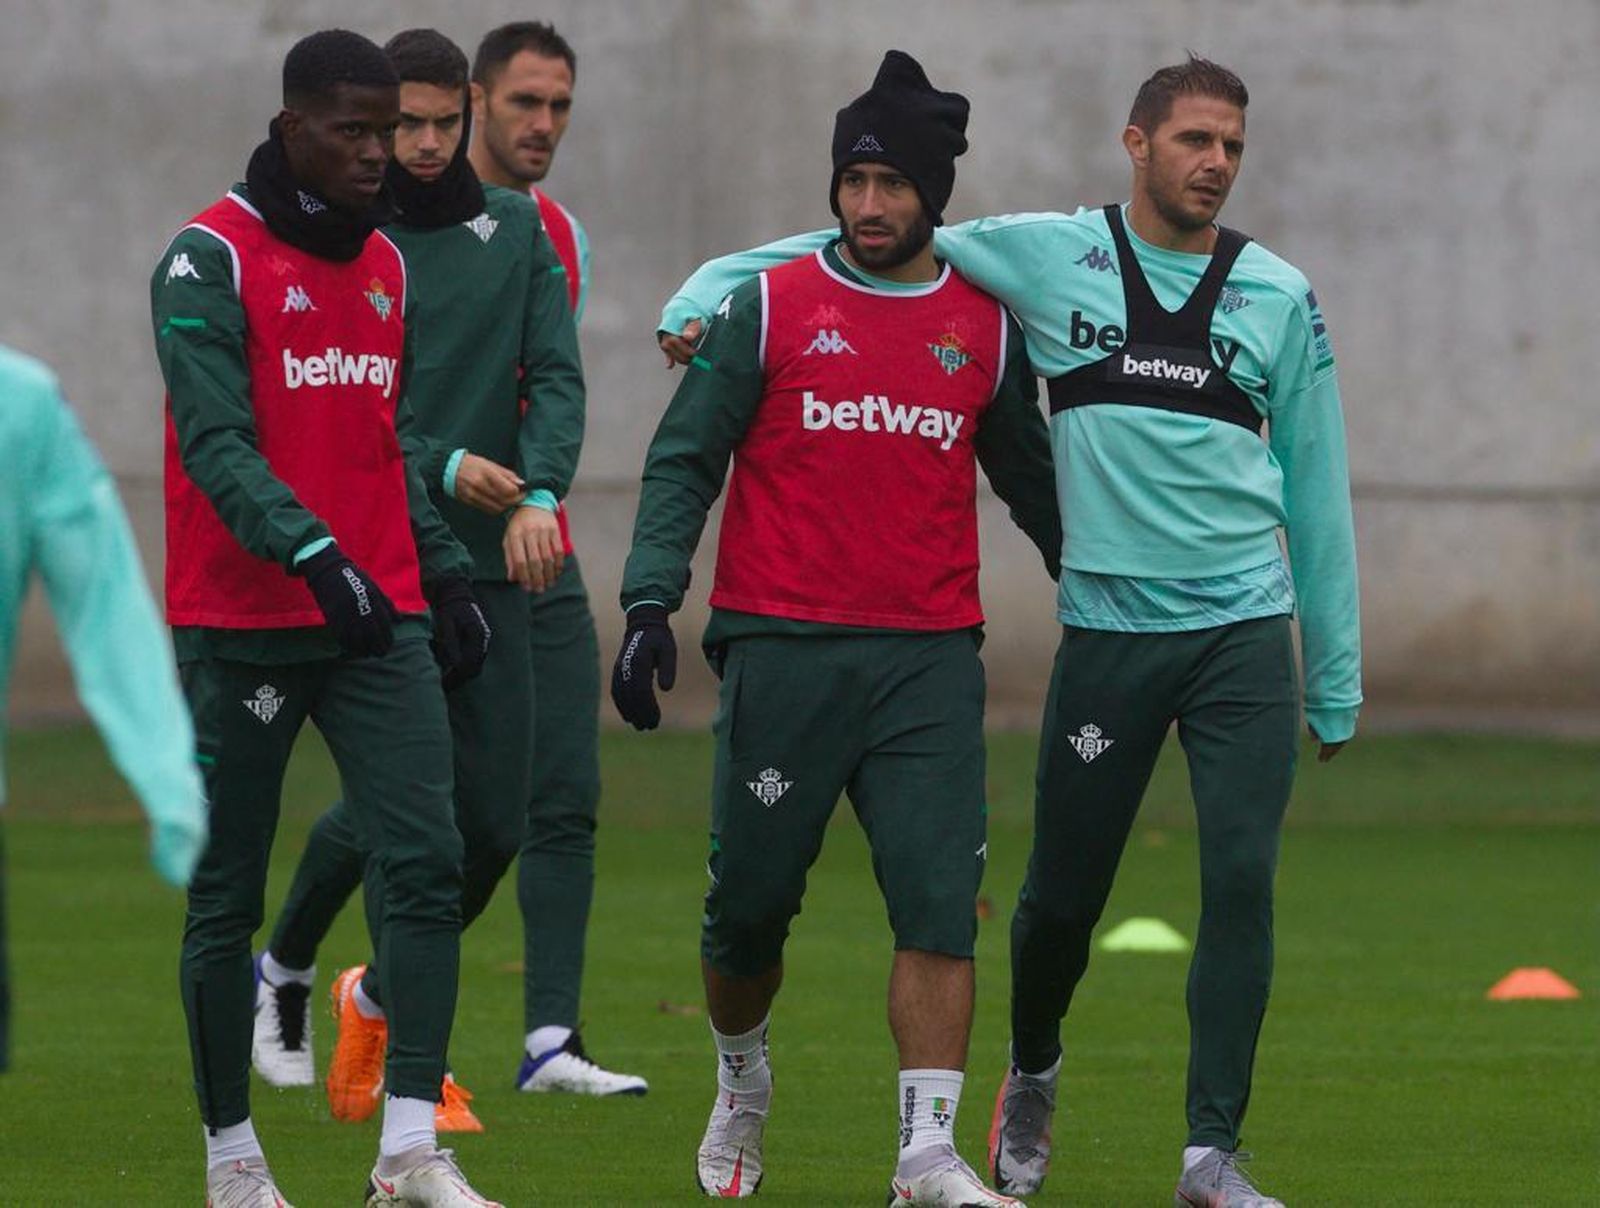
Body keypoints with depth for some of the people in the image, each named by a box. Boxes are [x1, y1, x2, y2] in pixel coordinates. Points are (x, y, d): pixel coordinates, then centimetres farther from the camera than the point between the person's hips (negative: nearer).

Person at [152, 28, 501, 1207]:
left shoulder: (386, 266, 13)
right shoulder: (212, 259, -9)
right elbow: (215, 444, -18)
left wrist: (447, 574, 14)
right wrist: (313, 555, -31)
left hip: (378, 622, 5)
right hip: (243, 628, -5)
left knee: (426, 862, -9)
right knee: (229, 894, 4)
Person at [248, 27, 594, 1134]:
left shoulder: (516, 230, 10)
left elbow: (556, 375, 1)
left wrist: (541, 493, -17)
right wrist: (442, 466, -21)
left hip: (488, 564, 4)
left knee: (493, 823, 0)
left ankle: (379, 1001, 22)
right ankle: (285, 969, 12)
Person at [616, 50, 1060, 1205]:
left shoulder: (986, 328, 9)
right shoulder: (768, 308, 2)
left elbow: (1030, 478, 22)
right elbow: (684, 461, 1)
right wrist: (650, 606, -10)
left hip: (930, 658, 1)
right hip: (782, 649, -1)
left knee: (941, 901, -11)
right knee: (750, 903, 4)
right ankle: (742, 1079, 33)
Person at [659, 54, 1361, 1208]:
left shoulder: (1280, 295, 6)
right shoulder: (1050, 255, 1)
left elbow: (1316, 492, 11)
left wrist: (1338, 679, 12)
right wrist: (708, 291, -6)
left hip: (1247, 634, 1)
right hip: (1108, 629, -1)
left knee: (1241, 884, -10)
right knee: (1064, 894, 7)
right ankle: (1032, 1077, 37)